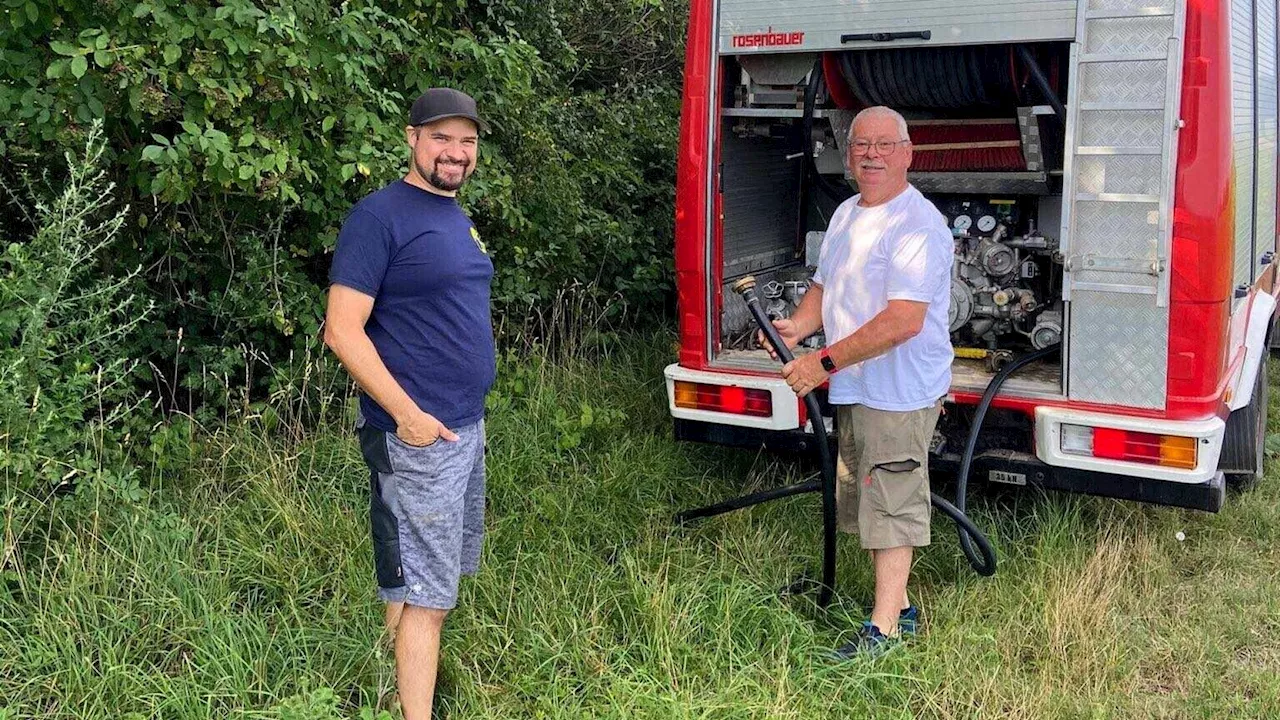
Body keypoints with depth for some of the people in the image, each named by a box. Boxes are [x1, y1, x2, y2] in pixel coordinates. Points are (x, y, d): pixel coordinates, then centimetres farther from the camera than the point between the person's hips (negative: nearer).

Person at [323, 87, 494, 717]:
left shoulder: (456, 217, 13)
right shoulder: (380, 216, -14)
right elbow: (343, 329, -18)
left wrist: (465, 411, 17)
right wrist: (406, 413, -23)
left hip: (466, 427, 9)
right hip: (417, 436, -9)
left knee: (436, 579, 18)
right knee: (423, 595, -4)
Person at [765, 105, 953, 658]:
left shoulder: (917, 224, -19)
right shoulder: (846, 214, 12)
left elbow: (903, 321, -28)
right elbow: (826, 286, 22)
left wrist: (824, 363, -27)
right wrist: (799, 326, 0)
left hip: (899, 392, -9)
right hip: (853, 389, 10)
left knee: (890, 506, -3)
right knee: (871, 503, 17)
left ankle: (883, 630, 5)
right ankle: (898, 607, 31)